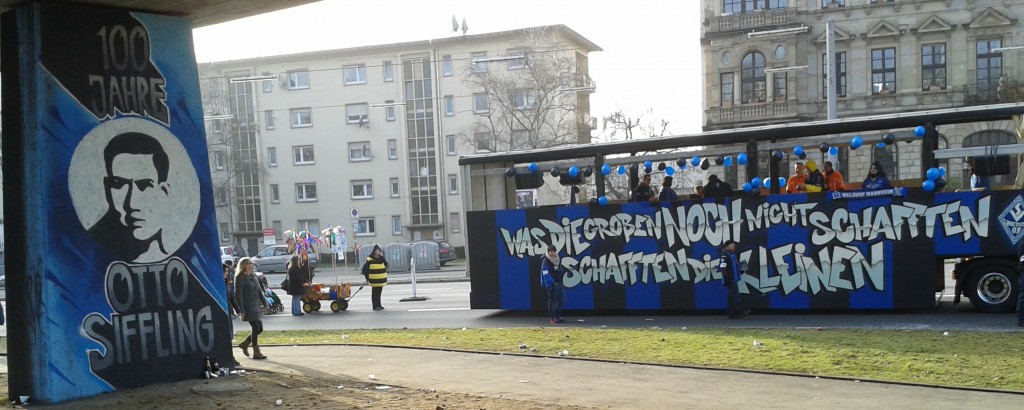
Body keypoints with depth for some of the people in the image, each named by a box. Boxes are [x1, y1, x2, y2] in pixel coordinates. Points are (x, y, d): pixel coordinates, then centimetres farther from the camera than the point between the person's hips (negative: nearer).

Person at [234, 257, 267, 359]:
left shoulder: (253, 276, 13)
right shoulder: (240, 278, -11)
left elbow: (259, 290, 18)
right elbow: (238, 295, -13)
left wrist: (264, 303, 13)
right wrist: (242, 310, -17)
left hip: (256, 306, 8)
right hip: (248, 307, -8)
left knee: (260, 329, 8)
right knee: (256, 328, -7)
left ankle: (244, 344, 27)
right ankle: (256, 353, 2)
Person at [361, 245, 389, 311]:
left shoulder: (381, 258, 9)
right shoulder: (369, 260, -8)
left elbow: (386, 264, -6)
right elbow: (365, 268, -5)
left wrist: (381, 257, -11)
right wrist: (367, 277, -5)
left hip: (381, 279, 6)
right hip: (374, 280, -6)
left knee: (379, 293, 14)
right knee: (375, 293, -2)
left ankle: (379, 305, 21)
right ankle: (375, 306, 1)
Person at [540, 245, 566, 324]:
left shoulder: (558, 259, 13)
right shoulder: (546, 261, -10)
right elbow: (545, 273, -18)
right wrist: (552, 282, -25)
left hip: (559, 283, 8)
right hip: (552, 284, -8)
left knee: (562, 300, 12)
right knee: (552, 300, -2)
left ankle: (558, 315, 25)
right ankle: (553, 318, 3)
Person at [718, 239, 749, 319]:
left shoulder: (732, 255, 20)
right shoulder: (725, 255, -11)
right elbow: (722, 268, -19)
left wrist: (740, 271, 15)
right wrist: (725, 279, -25)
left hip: (734, 279, 10)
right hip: (730, 280, -10)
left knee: (732, 297, 8)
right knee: (735, 295, -15)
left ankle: (732, 314, 8)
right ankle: (741, 312, -21)